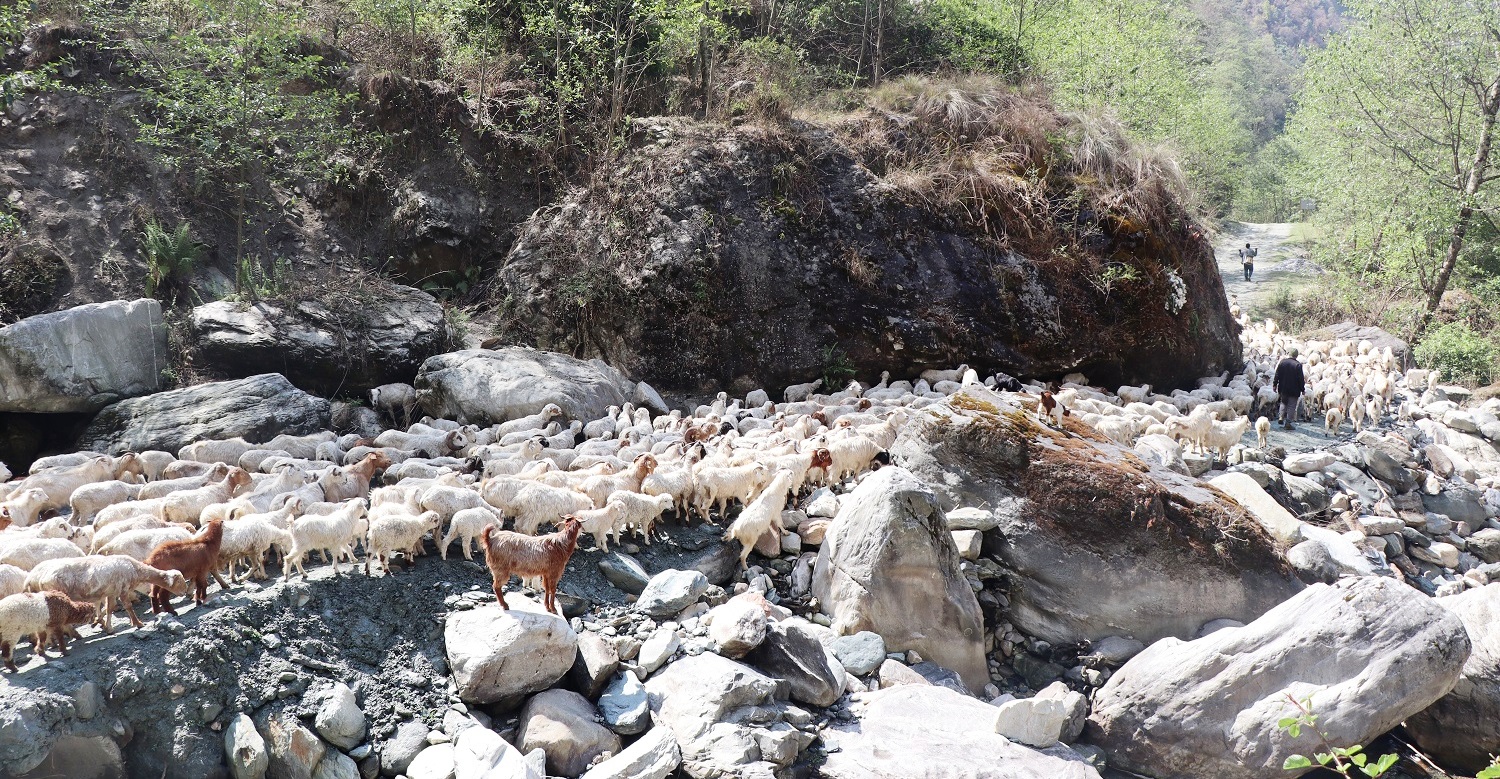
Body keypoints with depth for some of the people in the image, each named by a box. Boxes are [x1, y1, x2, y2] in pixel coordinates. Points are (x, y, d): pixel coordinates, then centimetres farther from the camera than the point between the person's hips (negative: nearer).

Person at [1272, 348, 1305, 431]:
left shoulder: (1281, 362, -5)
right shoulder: (1298, 365, -15)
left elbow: (1277, 375, 1)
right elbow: (1301, 379, -11)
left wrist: (1274, 385, 11)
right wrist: (1302, 389, -1)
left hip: (1283, 389, 4)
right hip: (1294, 390, -4)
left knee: (1284, 403, 25)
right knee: (1291, 406, 4)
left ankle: (1282, 417, 21)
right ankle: (1288, 422, 2)